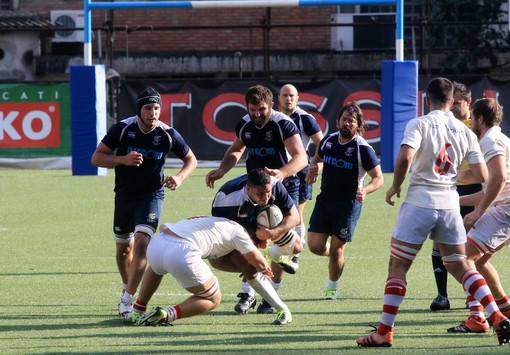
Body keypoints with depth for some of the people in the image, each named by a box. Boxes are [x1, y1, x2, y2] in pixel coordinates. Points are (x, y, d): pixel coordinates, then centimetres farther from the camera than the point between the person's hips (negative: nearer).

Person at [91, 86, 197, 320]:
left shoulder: (168, 134, -12)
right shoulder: (123, 129, -14)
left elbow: (191, 159, 3)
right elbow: (96, 158, -10)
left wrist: (180, 177, -17)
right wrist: (123, 159, -27)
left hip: (152, 195, -2)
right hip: (124, 196, 2)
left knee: (141, 243, -22)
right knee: (123, 248, 14)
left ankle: (127, 300, -23)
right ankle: (128, 290, 40)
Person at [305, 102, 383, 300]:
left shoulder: (362, 148, -13)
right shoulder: (328, 141, 2)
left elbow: (378, 178, -9)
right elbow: (318, 157, 24)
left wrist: (365, 190, -28)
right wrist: (313, 168, 1)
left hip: (349, 203, -5)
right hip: (324, 200, 5)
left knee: (336, 250, -3)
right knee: (315, 246, -5)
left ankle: (332, 287, 20)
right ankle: (334, 253, 30)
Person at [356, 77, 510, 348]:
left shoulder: (419, 124, -6)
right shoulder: (465, 132, 7)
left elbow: (404, 157, -22)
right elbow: (481, 175, 6)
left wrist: (395, 186, -6)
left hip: (419, 203, -4)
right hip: (449, 204, 4)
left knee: (397, 267, 4)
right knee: (460, 266, 14)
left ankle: (384, 332, 2)